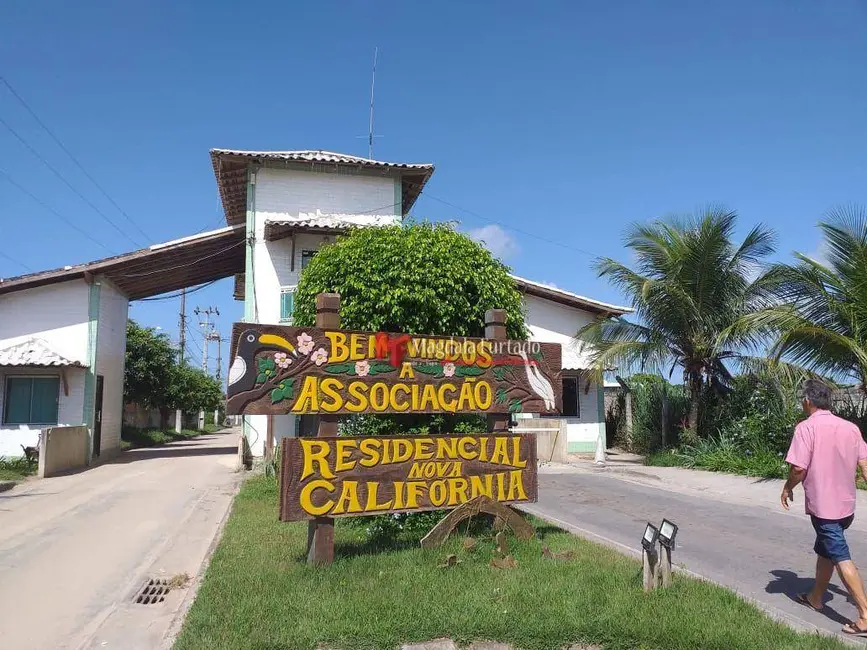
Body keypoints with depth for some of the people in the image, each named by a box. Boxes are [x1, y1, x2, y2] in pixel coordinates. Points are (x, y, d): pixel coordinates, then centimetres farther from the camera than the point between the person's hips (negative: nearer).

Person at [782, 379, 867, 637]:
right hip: (846, 503, 7)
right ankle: (816, 597, 35)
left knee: (841, 557, -4)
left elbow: (799, 468, -19)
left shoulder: (806, 427, -15)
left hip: (823, 504, -7)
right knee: (824, 549, 21)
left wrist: (788, 488, -1)